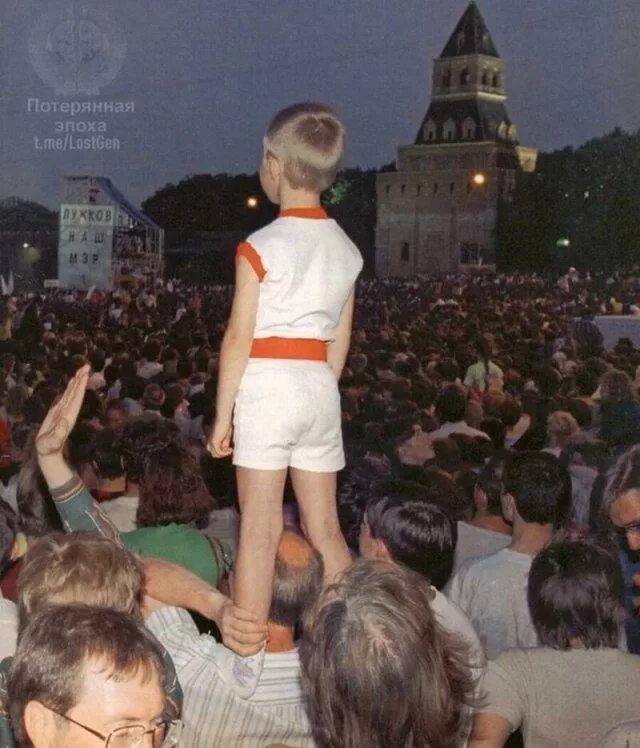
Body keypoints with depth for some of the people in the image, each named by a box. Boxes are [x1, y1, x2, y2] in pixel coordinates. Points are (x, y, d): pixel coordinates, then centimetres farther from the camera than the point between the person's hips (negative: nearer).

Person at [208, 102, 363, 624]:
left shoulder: (262, 247, -8)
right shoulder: (346, 250, 9)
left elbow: (239, 338, -9)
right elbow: (340, 341, 12)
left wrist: (223, 415, -4)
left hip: (267, 385, -6)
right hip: (321, 387, 6)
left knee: (260, 530, -3)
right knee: (325, 529, 13)